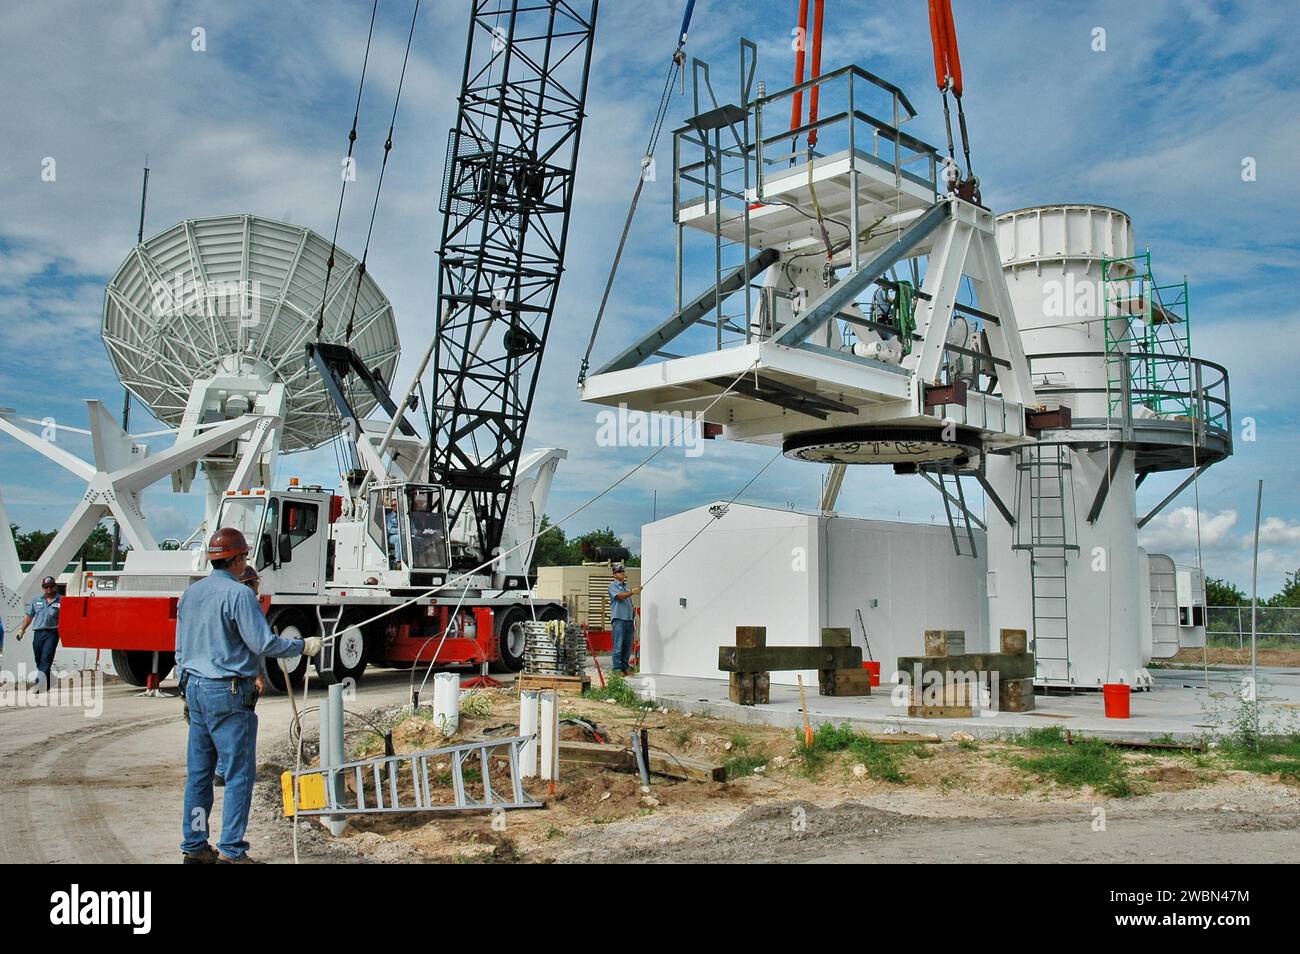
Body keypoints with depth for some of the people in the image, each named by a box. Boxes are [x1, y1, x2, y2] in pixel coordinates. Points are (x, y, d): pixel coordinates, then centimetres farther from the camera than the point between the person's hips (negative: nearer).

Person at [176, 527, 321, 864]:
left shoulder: (191, 593, 12)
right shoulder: (238, 593, -13)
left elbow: (181, 648, 18)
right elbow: (263, 644, -15)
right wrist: (303, 646, -3)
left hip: (194, 688, 8)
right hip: (228, 695, -8)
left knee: (198, 771, 12)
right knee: (238, 773, -2)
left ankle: (194, 846, 18)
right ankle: (231, 850, -2)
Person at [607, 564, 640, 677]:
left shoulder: (627, 586, 21)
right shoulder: (613, 586, 0)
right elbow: (620, 596, -18)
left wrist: (634, 613, 19)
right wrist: (632, 592, -33)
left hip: (629, 619, 7)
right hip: (618, 619, -7)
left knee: (627, 646, 7)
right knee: (618, 646, -7)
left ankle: (625, 667, 13)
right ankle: (617, 668, -4)